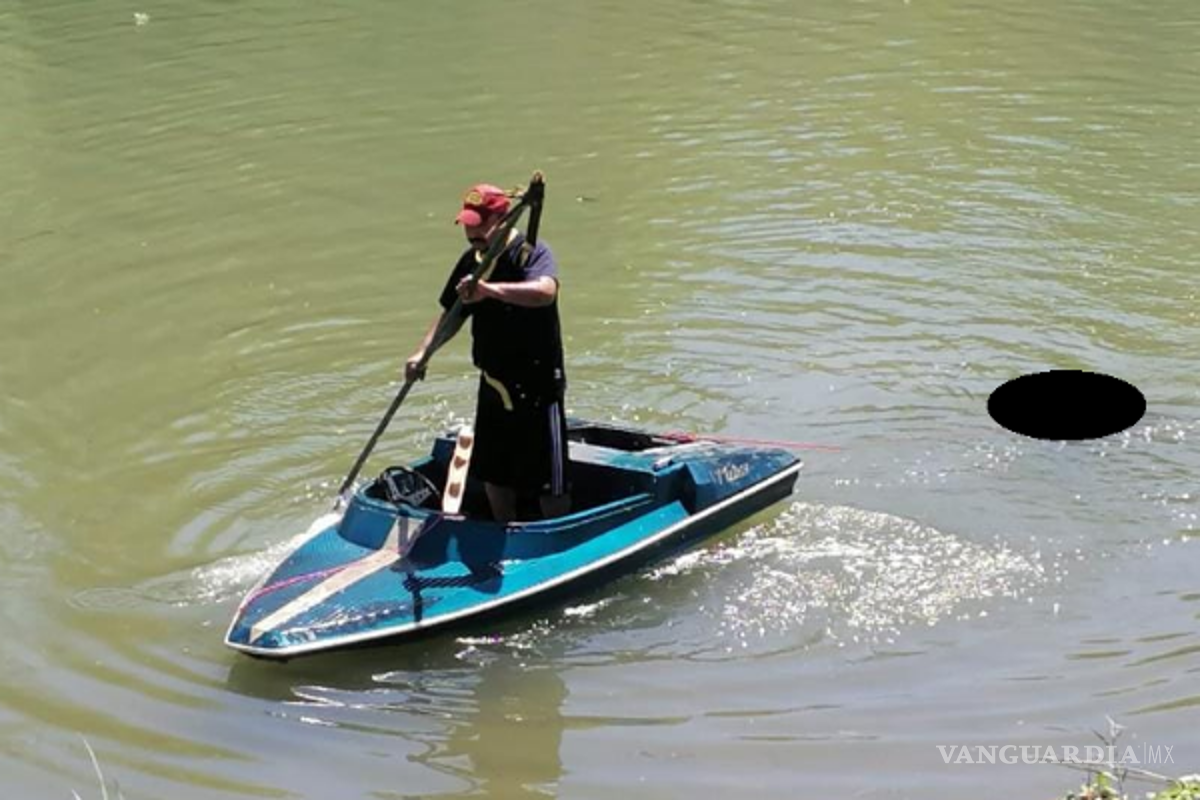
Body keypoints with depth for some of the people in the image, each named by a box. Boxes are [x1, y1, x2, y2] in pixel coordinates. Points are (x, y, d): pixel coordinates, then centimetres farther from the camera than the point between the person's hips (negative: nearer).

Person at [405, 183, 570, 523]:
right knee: (493, 473, 18)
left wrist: (490, 289, -49)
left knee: (548, 482, -1)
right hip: (493, 385, 7)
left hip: (537, 385, -7)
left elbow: (545, 290, -38)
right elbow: (453, 314, 16)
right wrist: (422, 352, 1)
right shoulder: (471, 261, 6)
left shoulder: (532, 253, -16)